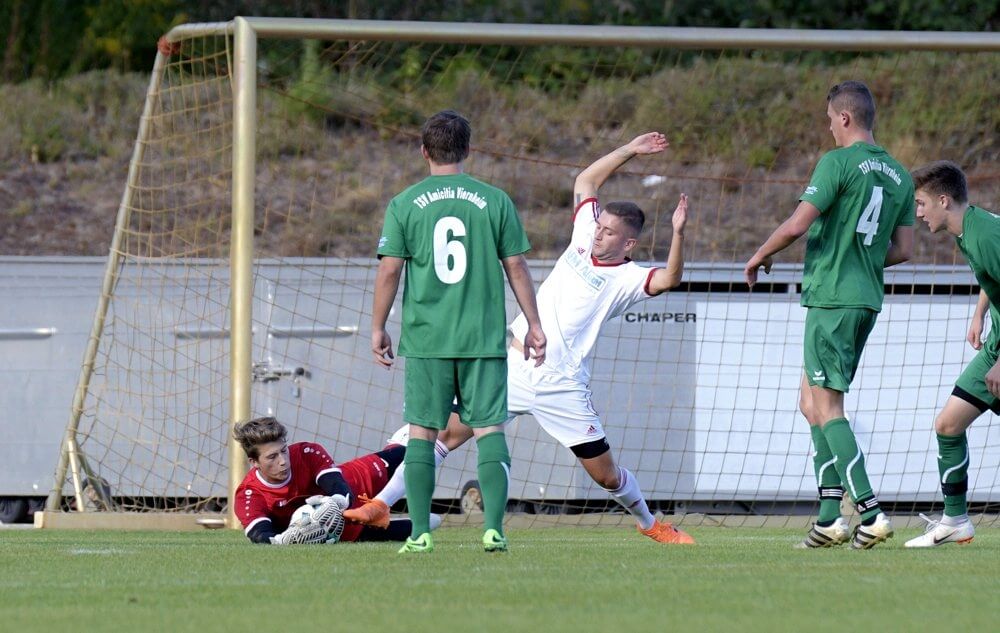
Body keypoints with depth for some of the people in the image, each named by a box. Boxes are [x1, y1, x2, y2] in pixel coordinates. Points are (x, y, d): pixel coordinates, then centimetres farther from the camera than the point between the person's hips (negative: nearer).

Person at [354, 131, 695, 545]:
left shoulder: (627, 278, -6)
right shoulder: (585, 239, 9)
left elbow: (668, 279, -26)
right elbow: (586, 181, 21)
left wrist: (678, 233, -37)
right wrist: (629, 150, 16)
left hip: (561, 385, -4)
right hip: (515, 367, 4)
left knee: (604, 473, 2)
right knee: (449, 430, -5)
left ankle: (649, 523, 30)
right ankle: (382, 504, -1)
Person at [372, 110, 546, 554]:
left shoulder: (404, 205, 1)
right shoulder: (495, 201, 2)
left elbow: (389, 270, 0)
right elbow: (516, 268, 3)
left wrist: (378, 329, 10)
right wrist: (534, 325, 11)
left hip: (426, 338, 0)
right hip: (484, 338, 0)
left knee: (422, 431, 5)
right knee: (490, 428, 2)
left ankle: (420, 533, 3)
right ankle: (494, 529, -7)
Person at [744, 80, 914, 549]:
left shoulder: (838, 162, -11)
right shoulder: (899, 176, 12)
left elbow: (797, 225, -14)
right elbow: (903, 249, 13)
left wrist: (759, 257, 2)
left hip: (832, 297, -8)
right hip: (868, 299, 8)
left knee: (828, 409, -5)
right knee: (814, 402, 15)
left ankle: (870, 514, -14)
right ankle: (830, 518, 9)